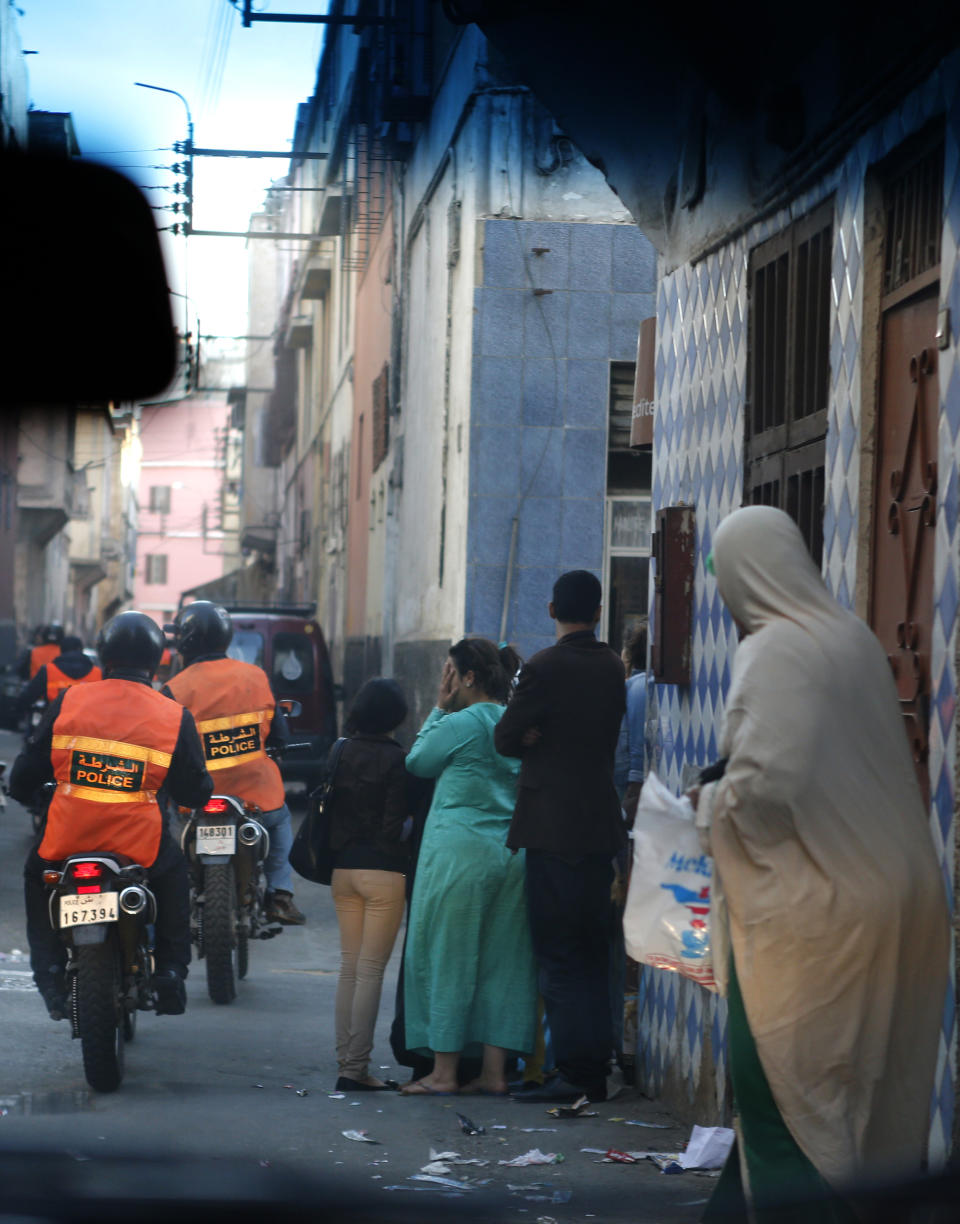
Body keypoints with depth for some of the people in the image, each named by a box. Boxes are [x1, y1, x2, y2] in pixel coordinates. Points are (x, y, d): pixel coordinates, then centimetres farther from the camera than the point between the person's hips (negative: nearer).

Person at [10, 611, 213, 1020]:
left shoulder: (69, 701, 1)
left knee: (36, 877, 32)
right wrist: (199, 795, 31)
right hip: (139, 842, 0)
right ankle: (170, 975, 26)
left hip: (68, 834, 0)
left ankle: (49, 973, 19)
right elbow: (196, 791, 6)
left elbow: (28, 767, 8)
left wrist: (21, 792, 31)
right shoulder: (174, 717, 0)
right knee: (174, 874, 32)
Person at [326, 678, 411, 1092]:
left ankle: (345, 1061, 14)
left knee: (350, 965, 13)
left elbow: (328, 809, 10)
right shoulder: (394, 759, -11)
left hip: (342, 868, 6)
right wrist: (406, 863, -2)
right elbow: (394, 823, -13)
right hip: (382, 869, -6)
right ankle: (356, 1067, -7)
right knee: (371, 969, -4)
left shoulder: (341, 752, 6)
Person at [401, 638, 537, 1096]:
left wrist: (439, 707, 8)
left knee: (448, 956, 0)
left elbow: (417, 761, 4)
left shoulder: (459, 723, -9)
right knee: (501, 960, 8)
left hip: (461, 851, -6)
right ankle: (494, 1070, 8)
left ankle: (444, 1070, 0)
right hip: (513, 853, 6)